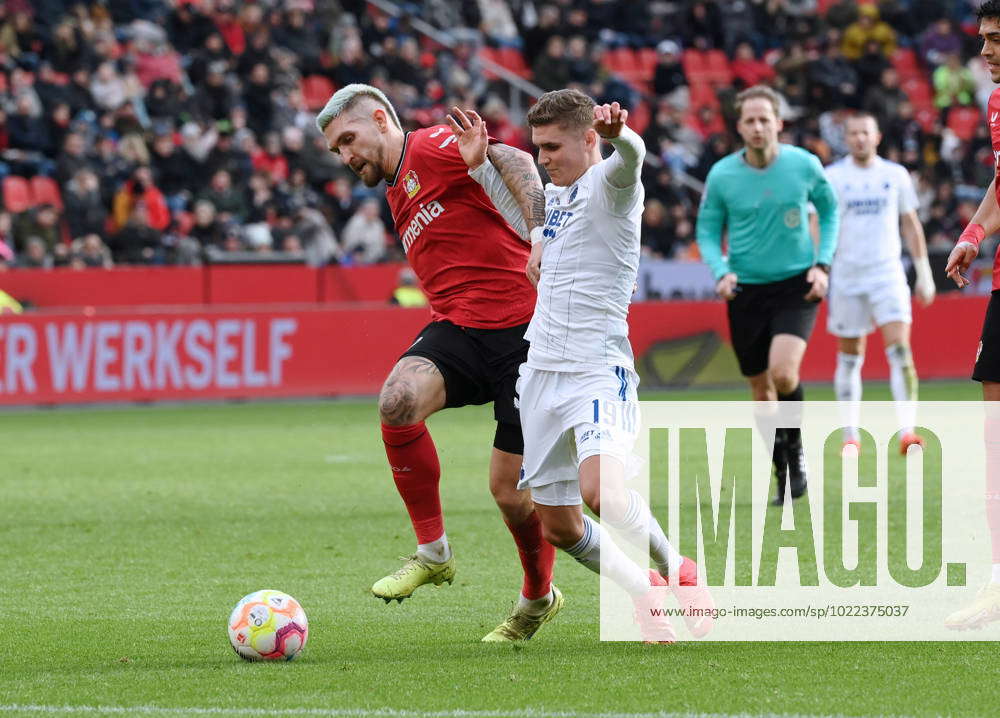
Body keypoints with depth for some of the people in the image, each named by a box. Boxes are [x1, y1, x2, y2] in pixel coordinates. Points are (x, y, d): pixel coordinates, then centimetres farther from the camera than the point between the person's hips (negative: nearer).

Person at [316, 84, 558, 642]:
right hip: (457, 328, 7)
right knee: (398, 400, -26)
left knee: (512, 491, -3)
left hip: (520, 329, -7)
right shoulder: (399, 196, 23)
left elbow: (515, 161, -20)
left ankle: (539, 597, 26)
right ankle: (433, 553, -14)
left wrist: (539, 240, -32)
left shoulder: (431, 147, -4)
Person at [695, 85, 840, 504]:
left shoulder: (804, 165, -6)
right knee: (761, 389, 6)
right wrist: (721, 271, -13)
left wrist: (822, 263, -1)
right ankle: (784, 470, 24)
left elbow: (829, 209, 11)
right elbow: (707, 230, 6)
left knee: (783, 370, -23)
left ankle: (795, 449, 1)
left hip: (796, 285, -2)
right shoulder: (721, 175, -6)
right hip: (746, 292, 2)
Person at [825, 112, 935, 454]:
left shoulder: (896, 175, 7)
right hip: (846, 277, 0)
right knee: (849, 358, 6)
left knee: (900, 349, -15)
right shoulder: (832, 177, 1)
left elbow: (911, 225, 13)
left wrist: (924, 272, 10)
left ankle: (907, 430, -22)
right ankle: (850, 434, 16)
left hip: (888, 274, 0)